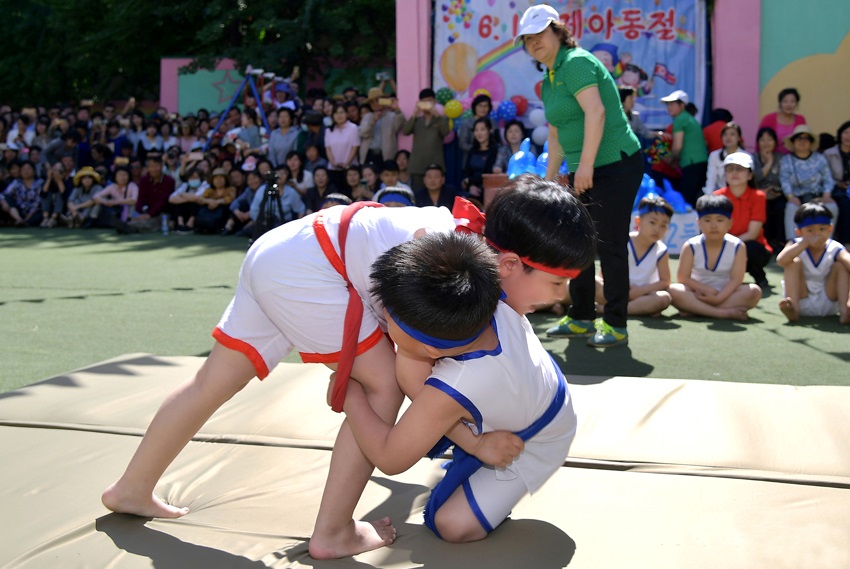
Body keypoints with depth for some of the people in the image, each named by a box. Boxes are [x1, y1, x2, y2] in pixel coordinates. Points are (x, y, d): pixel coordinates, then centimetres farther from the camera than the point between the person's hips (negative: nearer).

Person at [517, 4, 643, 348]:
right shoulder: (548, 81, 16)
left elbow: (595, 112, -25)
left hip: (616, 164, -10)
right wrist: (550, 177, 19)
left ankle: (616, 326, 2)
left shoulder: (576, 62, -12)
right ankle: (581, 318, 25)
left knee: (610, 245, -6)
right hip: (584, 171, 10)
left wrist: (586, 164, -28)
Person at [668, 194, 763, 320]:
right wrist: (707, 290, -21)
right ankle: (725, 312, -35)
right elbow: (683, 278, -10)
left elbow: (736, 279, -13)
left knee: (754, 291, -27)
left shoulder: (738, 246, -7)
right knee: (673, 290, -30)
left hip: (725, 294, 1)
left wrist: (719, 298, -28)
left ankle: (696, 309, -30)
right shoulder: (691, 246, -8)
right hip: (699, 294, -1)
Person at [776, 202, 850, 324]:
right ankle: (793, 309, -31)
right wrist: (806, 242, -33)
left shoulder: (835, 249, -8)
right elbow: (781, 261, -30)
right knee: (795, 262, -18)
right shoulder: (796, 246, -7)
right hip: (801, 302, -1)